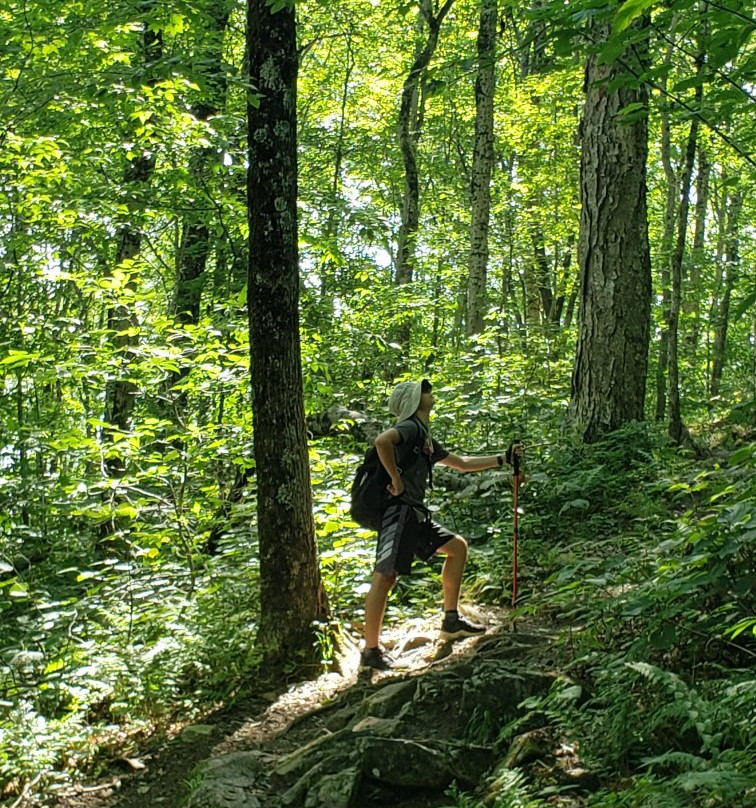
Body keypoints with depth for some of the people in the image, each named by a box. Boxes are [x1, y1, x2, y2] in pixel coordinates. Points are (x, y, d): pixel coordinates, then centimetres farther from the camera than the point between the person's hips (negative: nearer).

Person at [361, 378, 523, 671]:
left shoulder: (426, 438, 23)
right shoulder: (410, 426, -8)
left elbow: (461, 463, 32)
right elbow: (382, 440, -30)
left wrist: (503, 458, 32)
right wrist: (396, 480, -21)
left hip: (416, 515, 11)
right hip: (397, 511, -11)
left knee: (457, 546, 17)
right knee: (385, 576, -11)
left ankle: (451, 621, 21)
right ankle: (371, 651, -6)